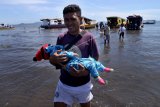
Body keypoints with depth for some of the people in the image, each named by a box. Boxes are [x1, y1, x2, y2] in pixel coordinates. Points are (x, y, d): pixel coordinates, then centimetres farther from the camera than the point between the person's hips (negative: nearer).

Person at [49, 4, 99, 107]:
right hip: (64, 85, 2)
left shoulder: (88, 37, -15)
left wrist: (86, 71, -26)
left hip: (83, 84, -1)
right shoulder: (61, 38, -6)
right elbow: (54, 60, 1)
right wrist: (53, 59, -23)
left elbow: (95, 60, -7)